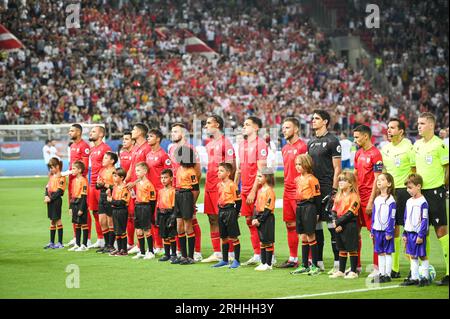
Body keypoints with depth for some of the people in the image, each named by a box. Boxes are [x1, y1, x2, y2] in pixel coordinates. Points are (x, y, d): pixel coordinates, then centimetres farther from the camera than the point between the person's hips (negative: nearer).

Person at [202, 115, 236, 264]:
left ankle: (230, 253, -2)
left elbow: (231, 166, -12)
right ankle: (216, 253, 14)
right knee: (212, 219, 9)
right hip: (209, 186, 9)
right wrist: (207, 183, 17)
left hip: (221, 186, -9)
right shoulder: (209, 144, 17)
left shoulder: (225, 142, -8)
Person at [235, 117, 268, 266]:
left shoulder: (260, 143, -10)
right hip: (245, 189, 8)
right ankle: (257, 255, 16)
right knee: (250, 221, 9)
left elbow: (261, 170, -15)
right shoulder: (242, 144, 14)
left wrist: (253, 191, -18)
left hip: (256, 190, -8)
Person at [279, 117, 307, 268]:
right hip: (288, 192, 8)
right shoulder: (285, 148, 16)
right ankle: (293, 259, 19)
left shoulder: (302, 146, -11)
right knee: (290, 225, 11)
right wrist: (286, 187, 19)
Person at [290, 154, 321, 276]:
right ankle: (304, 266, 16)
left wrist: (317, 213, -12)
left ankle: (315, 266, 3)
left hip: (309, 207, -8)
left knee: (310, 237, -4)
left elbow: (317, 196, -11)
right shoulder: (298, 179, 12)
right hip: (300, 207, 8)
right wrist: (298, 208, 17)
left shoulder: (312, 179, -12)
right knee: (303, 237, 11)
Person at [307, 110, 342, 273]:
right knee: (315, 225, 9)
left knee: (332, 226, -8)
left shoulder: (332, 141, -6)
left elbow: (337, 168, -9)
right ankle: (318, 262, 15)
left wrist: (334, 190, -16)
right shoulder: (311, 142, 16)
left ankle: (338, 263, -5)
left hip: (327, 188, -7)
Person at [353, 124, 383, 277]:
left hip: (369, 198, -8)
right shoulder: (358, 153, 13)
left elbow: (377, 179, -14)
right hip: (358, 197, 8)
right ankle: (356, 265, 18)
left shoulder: (375, 154, -11)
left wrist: (371, 201, -17)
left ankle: (377, 267, 0)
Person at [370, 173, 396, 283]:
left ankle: (387, 275, 5)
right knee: (380, 253, 11)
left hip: (387, 231, -7)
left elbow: (392, 218, -13)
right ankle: (381, 274, 17)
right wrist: (372, 231, 12)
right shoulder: (376, 200, 11)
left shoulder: (391, 200, -11)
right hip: (377, 230, 7)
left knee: (388, 252, 0)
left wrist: (389, 232, -16)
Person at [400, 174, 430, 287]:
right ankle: (414, 278, 16)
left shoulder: (423, 202, -13)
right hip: (410, 232, 8)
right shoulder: (409, 202, 11)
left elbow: (424, 220, -15)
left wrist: (421, 235, -17)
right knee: (412, 256, 10)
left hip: (419, 234, -8)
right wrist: (405, 234, 14)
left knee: (422, 256, 0)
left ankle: (425, 278, 7)